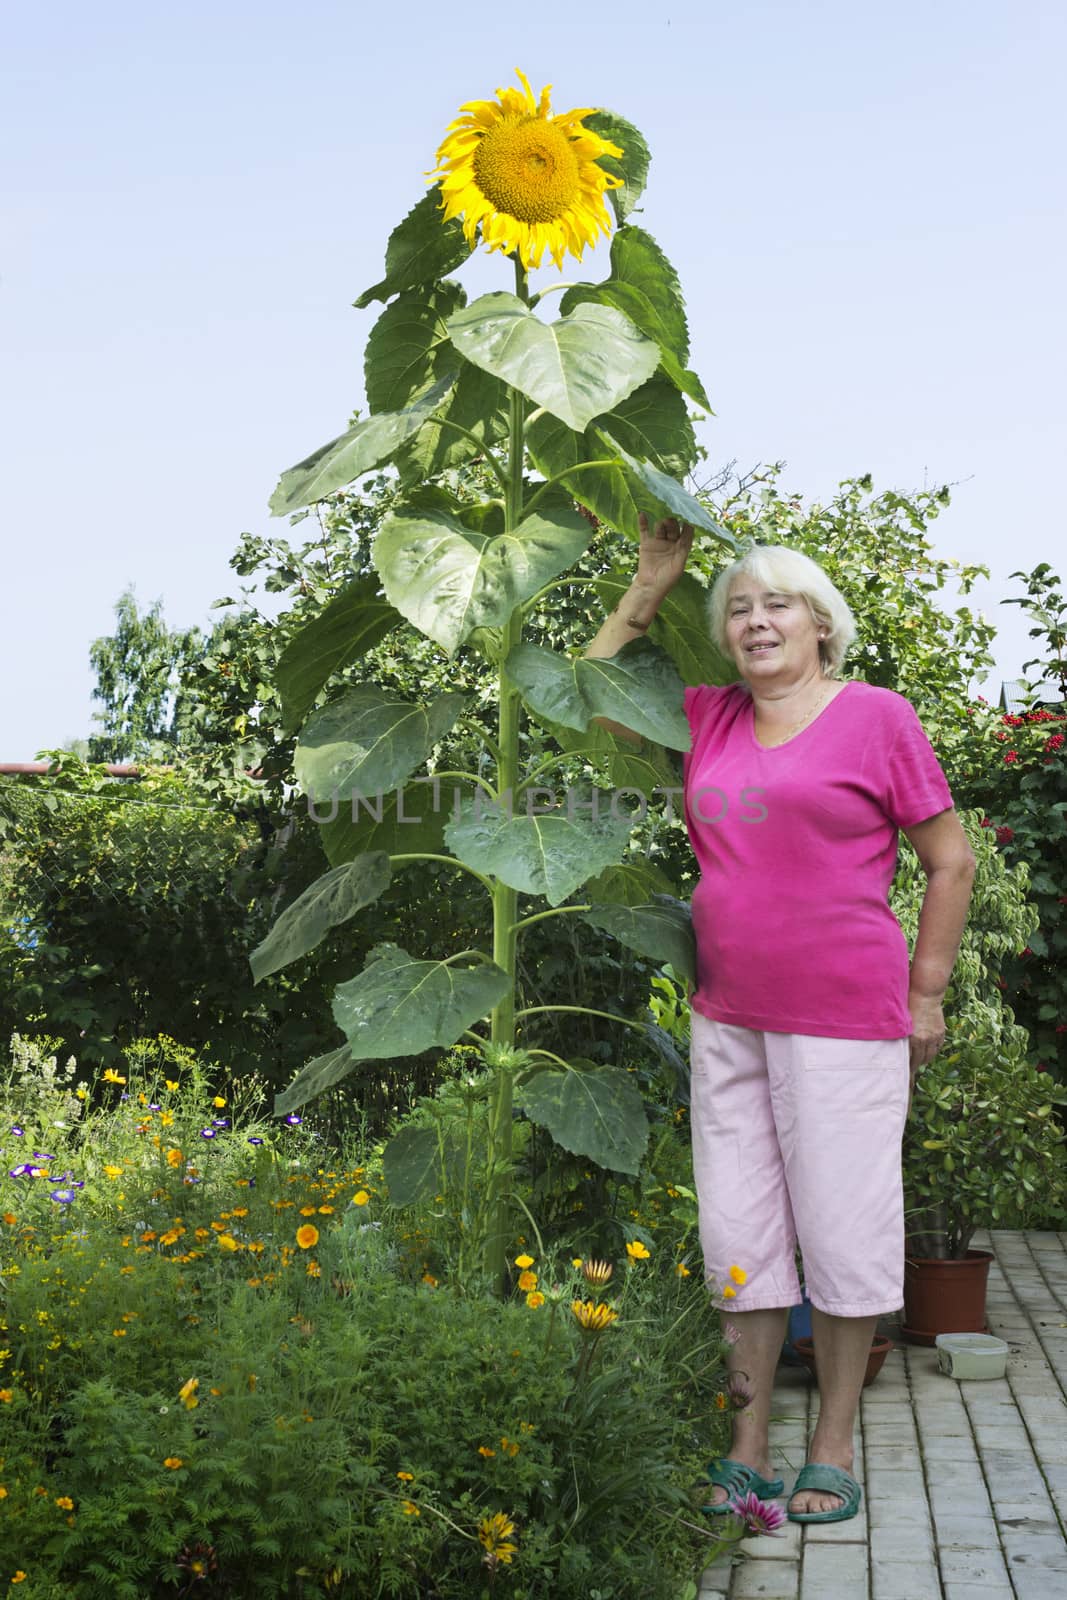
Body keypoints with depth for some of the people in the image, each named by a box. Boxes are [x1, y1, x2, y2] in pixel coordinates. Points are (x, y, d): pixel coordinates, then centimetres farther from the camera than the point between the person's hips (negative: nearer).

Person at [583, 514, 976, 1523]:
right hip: (727, 1017, 5)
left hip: (842, 1021, -5)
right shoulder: (709, 719, 9)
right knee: (738, 1232, 10)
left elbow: (951, 862, 1)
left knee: (842, 1228, 4)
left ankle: (833, 1451, 20)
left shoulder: (875, 718, -3)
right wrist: (652, 581, 9)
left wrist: (925, 996, 0)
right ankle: (746, 1450, 22)